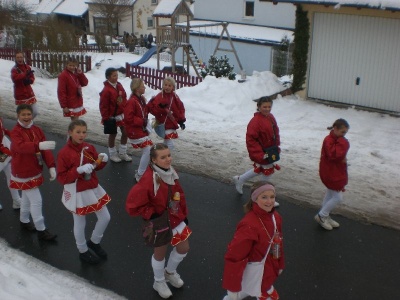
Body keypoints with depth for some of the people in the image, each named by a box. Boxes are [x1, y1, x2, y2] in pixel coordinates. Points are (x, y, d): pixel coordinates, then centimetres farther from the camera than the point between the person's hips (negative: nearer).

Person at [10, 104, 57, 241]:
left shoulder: (37, 130, -1)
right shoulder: (16, 132, -20)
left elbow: (45, 149, -6)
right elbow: (20, 146, -42)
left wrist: (51, 166, -16)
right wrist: (39, 145, -57)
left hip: (35, 171, 7)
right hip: (23, 173, -7)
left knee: (27, 197, 25)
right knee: (36, 200, -4)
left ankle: (24, 221, 47)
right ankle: (41, 230, 8)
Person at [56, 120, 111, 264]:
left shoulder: (89, 148, -2)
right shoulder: (64, 153, -18)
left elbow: (96, 166, 9)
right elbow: (61, 177, -18)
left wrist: (102, 160, -13)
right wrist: (79, 170, -30)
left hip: (93, 189, 6)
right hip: (77, 193, -6)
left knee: (105, 217, 12)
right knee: (80, 223, 12)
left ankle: (94, 242, 39)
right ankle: (83, 251, 36)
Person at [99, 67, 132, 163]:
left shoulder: (119, 86, 1)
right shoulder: (106, 90, -21)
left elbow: (124, 99, 11)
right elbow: (103, 106, -18)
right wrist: (106, 119, -16)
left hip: (121, 115, 7)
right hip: (112, 116, -7)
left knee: (125, 133, 11)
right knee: (113, 134, 9)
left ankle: (122, 153, 27)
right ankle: (113, 154, 26)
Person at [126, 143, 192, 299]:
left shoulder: (171, 172, -6)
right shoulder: (148, 180, -31)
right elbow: (133, 204, -28)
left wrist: (184, 214, 12)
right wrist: (152, 215, -22)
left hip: (176, 219, 7)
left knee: (183, 248, 18)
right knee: (160, 252, 15)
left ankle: (170, 272, 48)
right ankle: (159, 282, 44)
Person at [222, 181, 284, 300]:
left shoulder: (275, 217, -6)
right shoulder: (249, 225, -32)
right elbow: (234, 257, -28)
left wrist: (280, 264, 19)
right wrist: (232, 286, -23)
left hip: (268, 271, 8)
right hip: (255, 275, -8)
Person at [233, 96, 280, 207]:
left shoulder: (271, 117, 2)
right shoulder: (255, 121, -26)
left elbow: (276, 132, 15)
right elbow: (250, 139, -26)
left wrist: (277, 146, 8)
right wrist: (260, 155, -26)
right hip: (261, 154, -9)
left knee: (259, 170, 25)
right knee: (266, 174, 6)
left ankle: (240, 179, 45)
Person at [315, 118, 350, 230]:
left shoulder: (337, 139, 7)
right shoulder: (328, 140, -24)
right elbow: (334, 155, -39)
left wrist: (343, 159, 3)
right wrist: (342, 142, -31)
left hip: (337, 172, 10)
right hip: (330, 173, -10)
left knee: (330, 195, 20)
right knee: (338, 197, -3)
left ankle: (325, 217, 35)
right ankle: (321, 215, 13)